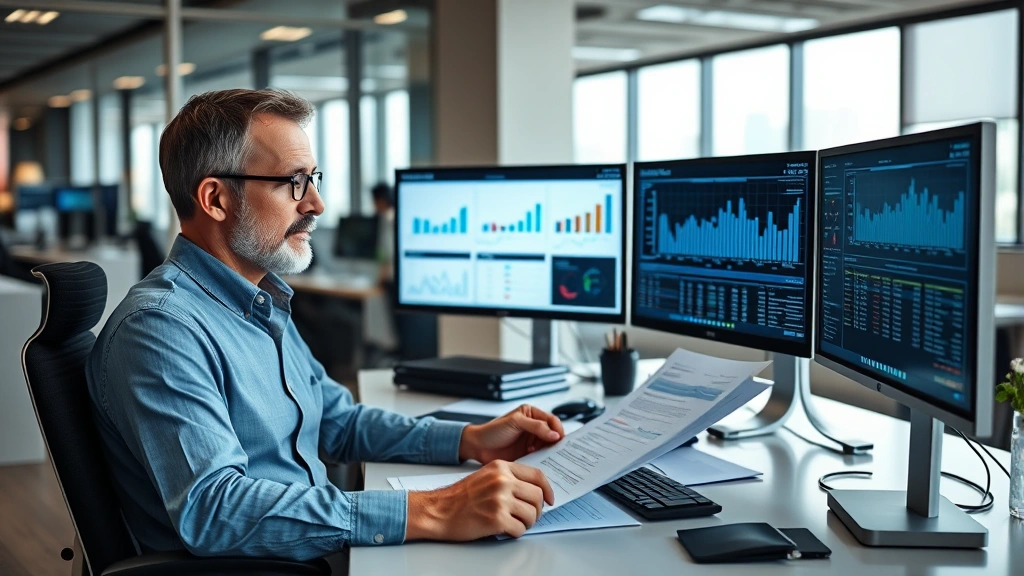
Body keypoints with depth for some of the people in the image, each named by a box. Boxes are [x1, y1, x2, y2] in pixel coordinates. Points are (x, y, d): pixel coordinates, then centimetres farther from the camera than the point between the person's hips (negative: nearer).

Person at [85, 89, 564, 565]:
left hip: (321, 553, 8)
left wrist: (468, 441, 6)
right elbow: (210, 509, -29)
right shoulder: (160, 328, -17)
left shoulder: (264, 305, 13)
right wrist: (426, 514, -33)